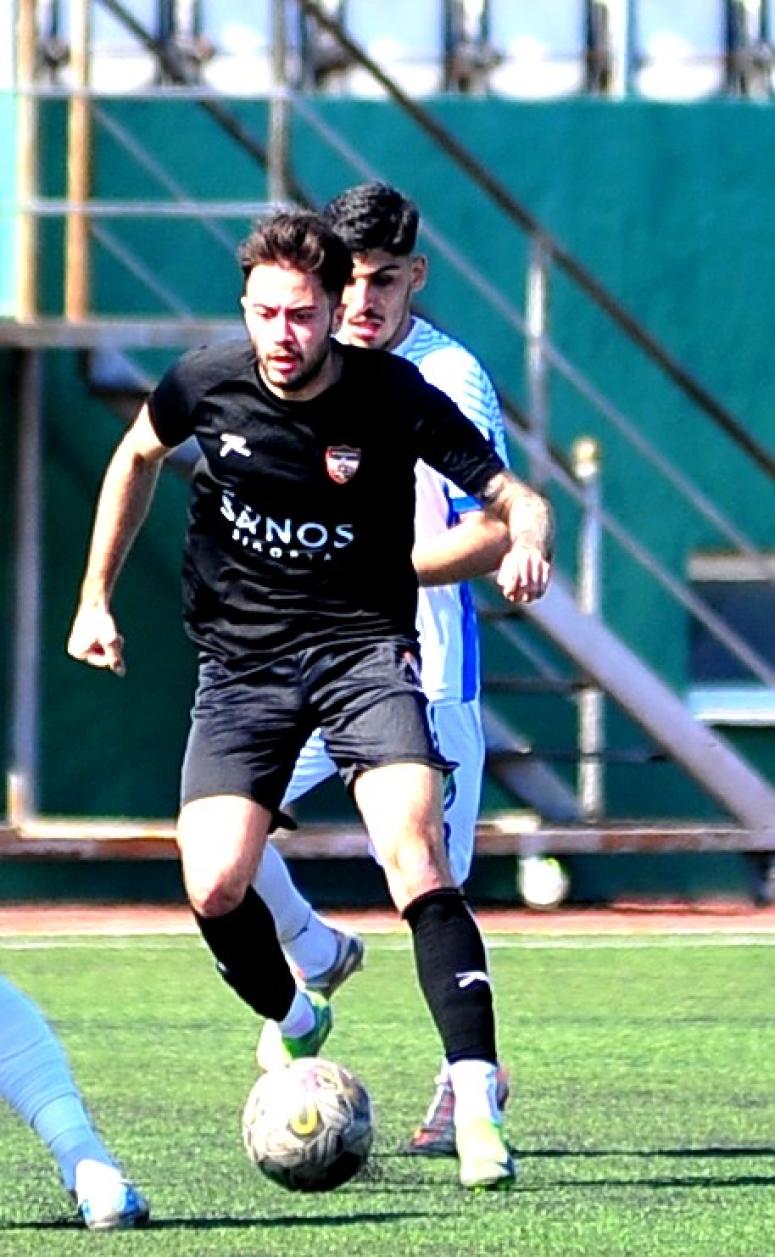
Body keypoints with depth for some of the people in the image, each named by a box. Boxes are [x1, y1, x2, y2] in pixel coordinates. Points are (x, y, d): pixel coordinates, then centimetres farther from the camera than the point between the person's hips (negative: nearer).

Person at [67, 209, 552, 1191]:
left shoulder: (395, 398, -14)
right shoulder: (205, 384, -6)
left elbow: (516, 498, -9)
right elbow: (138, 457, 16)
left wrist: (525, 542, -33)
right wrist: (95, 597, 18)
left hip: (362, 647, -2)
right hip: (239, 660, 3)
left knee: (415, 856, -24)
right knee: (214, 892, -11)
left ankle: (475, 1100, -26)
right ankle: (294, 1024, 23)